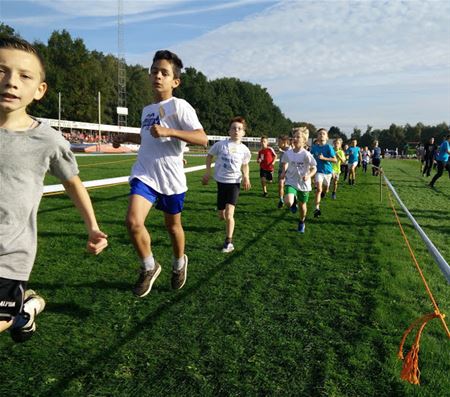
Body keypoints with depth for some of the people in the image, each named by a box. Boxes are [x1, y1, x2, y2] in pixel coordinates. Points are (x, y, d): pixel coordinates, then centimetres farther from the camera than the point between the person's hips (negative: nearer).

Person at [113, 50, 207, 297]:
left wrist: (169, 131, -29)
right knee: (133, 221, -17)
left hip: (171, 178, -4)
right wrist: (126, 137, 25)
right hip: (144, 175, 4)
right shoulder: (147, 110, 13)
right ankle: (149, 268, 7)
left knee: (173, 225, 14)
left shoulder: (179, 106, -8)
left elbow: (202, 139, -20)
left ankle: (179, 264, 43)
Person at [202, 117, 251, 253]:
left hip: (234, 182, -1)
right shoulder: (220, 144, -7)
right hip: (221, 181, 1)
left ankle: (228, 242, -6)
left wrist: (246, 176, -1)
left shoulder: (244, 149, -1)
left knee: (229, 213, -16)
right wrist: (207, 171, -1)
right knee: (221, 215, 8)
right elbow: (209, 156, 9)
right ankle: (229, 221, 46)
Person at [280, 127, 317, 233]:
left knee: (302, 205, 16)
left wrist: (308, 176, -28)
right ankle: (294, 201, 14)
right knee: (288, 202, -25)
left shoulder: (306, 154, -16)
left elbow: (314, 168, -10)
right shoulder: (287, 153, -6)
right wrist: (284, 172, -2)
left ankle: (302, 222, 44)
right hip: (291, 182, 1)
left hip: (304, 184, -1)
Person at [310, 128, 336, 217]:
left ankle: (323, 192, 54)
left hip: (327, 171, 0)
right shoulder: (314, 147, -3)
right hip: (318, 171, 0)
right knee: (319, 189, -19)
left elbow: (335, 160, -14)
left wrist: (324, 158, -22)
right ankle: (317, 208, -19)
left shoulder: (329, 147, -11)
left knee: (325, 190, 15)